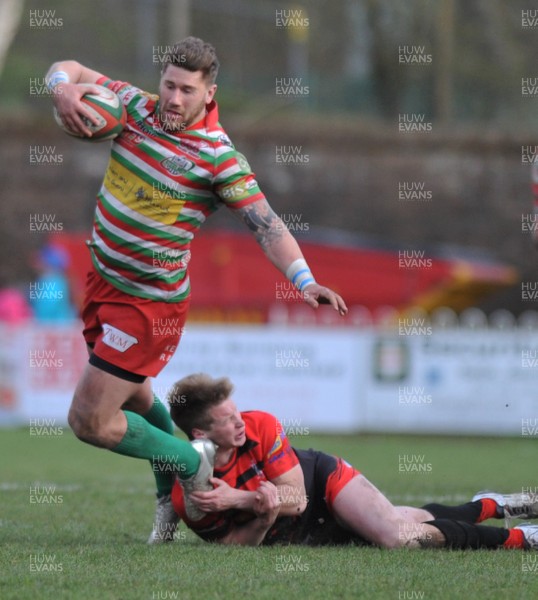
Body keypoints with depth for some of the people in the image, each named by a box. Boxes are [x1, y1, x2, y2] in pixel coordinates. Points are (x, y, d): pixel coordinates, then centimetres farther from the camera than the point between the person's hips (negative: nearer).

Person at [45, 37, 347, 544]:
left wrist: (304, 279, -36)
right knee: (132, 395, 23)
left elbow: (266, 224, -22)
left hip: (150, 303, -7)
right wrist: (63, 88, -19)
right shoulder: (135, 106, -4)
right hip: (104, 279, 7)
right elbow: (69, 70, 6)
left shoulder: (219, 157, -20)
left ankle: (189, 464, 12)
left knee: (89, 421, -8)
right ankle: (170, 491, 45)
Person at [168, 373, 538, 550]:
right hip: (289, 535, 0)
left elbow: (297, 496, -21)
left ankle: (490, 506, 12)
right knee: (398, 537, 1)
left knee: (401, 535, -16)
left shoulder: (261, 426, -26)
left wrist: (238, 499, -38)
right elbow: (233, 543, -17)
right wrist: (262, 511, -38)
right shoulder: (188, 496, -28)